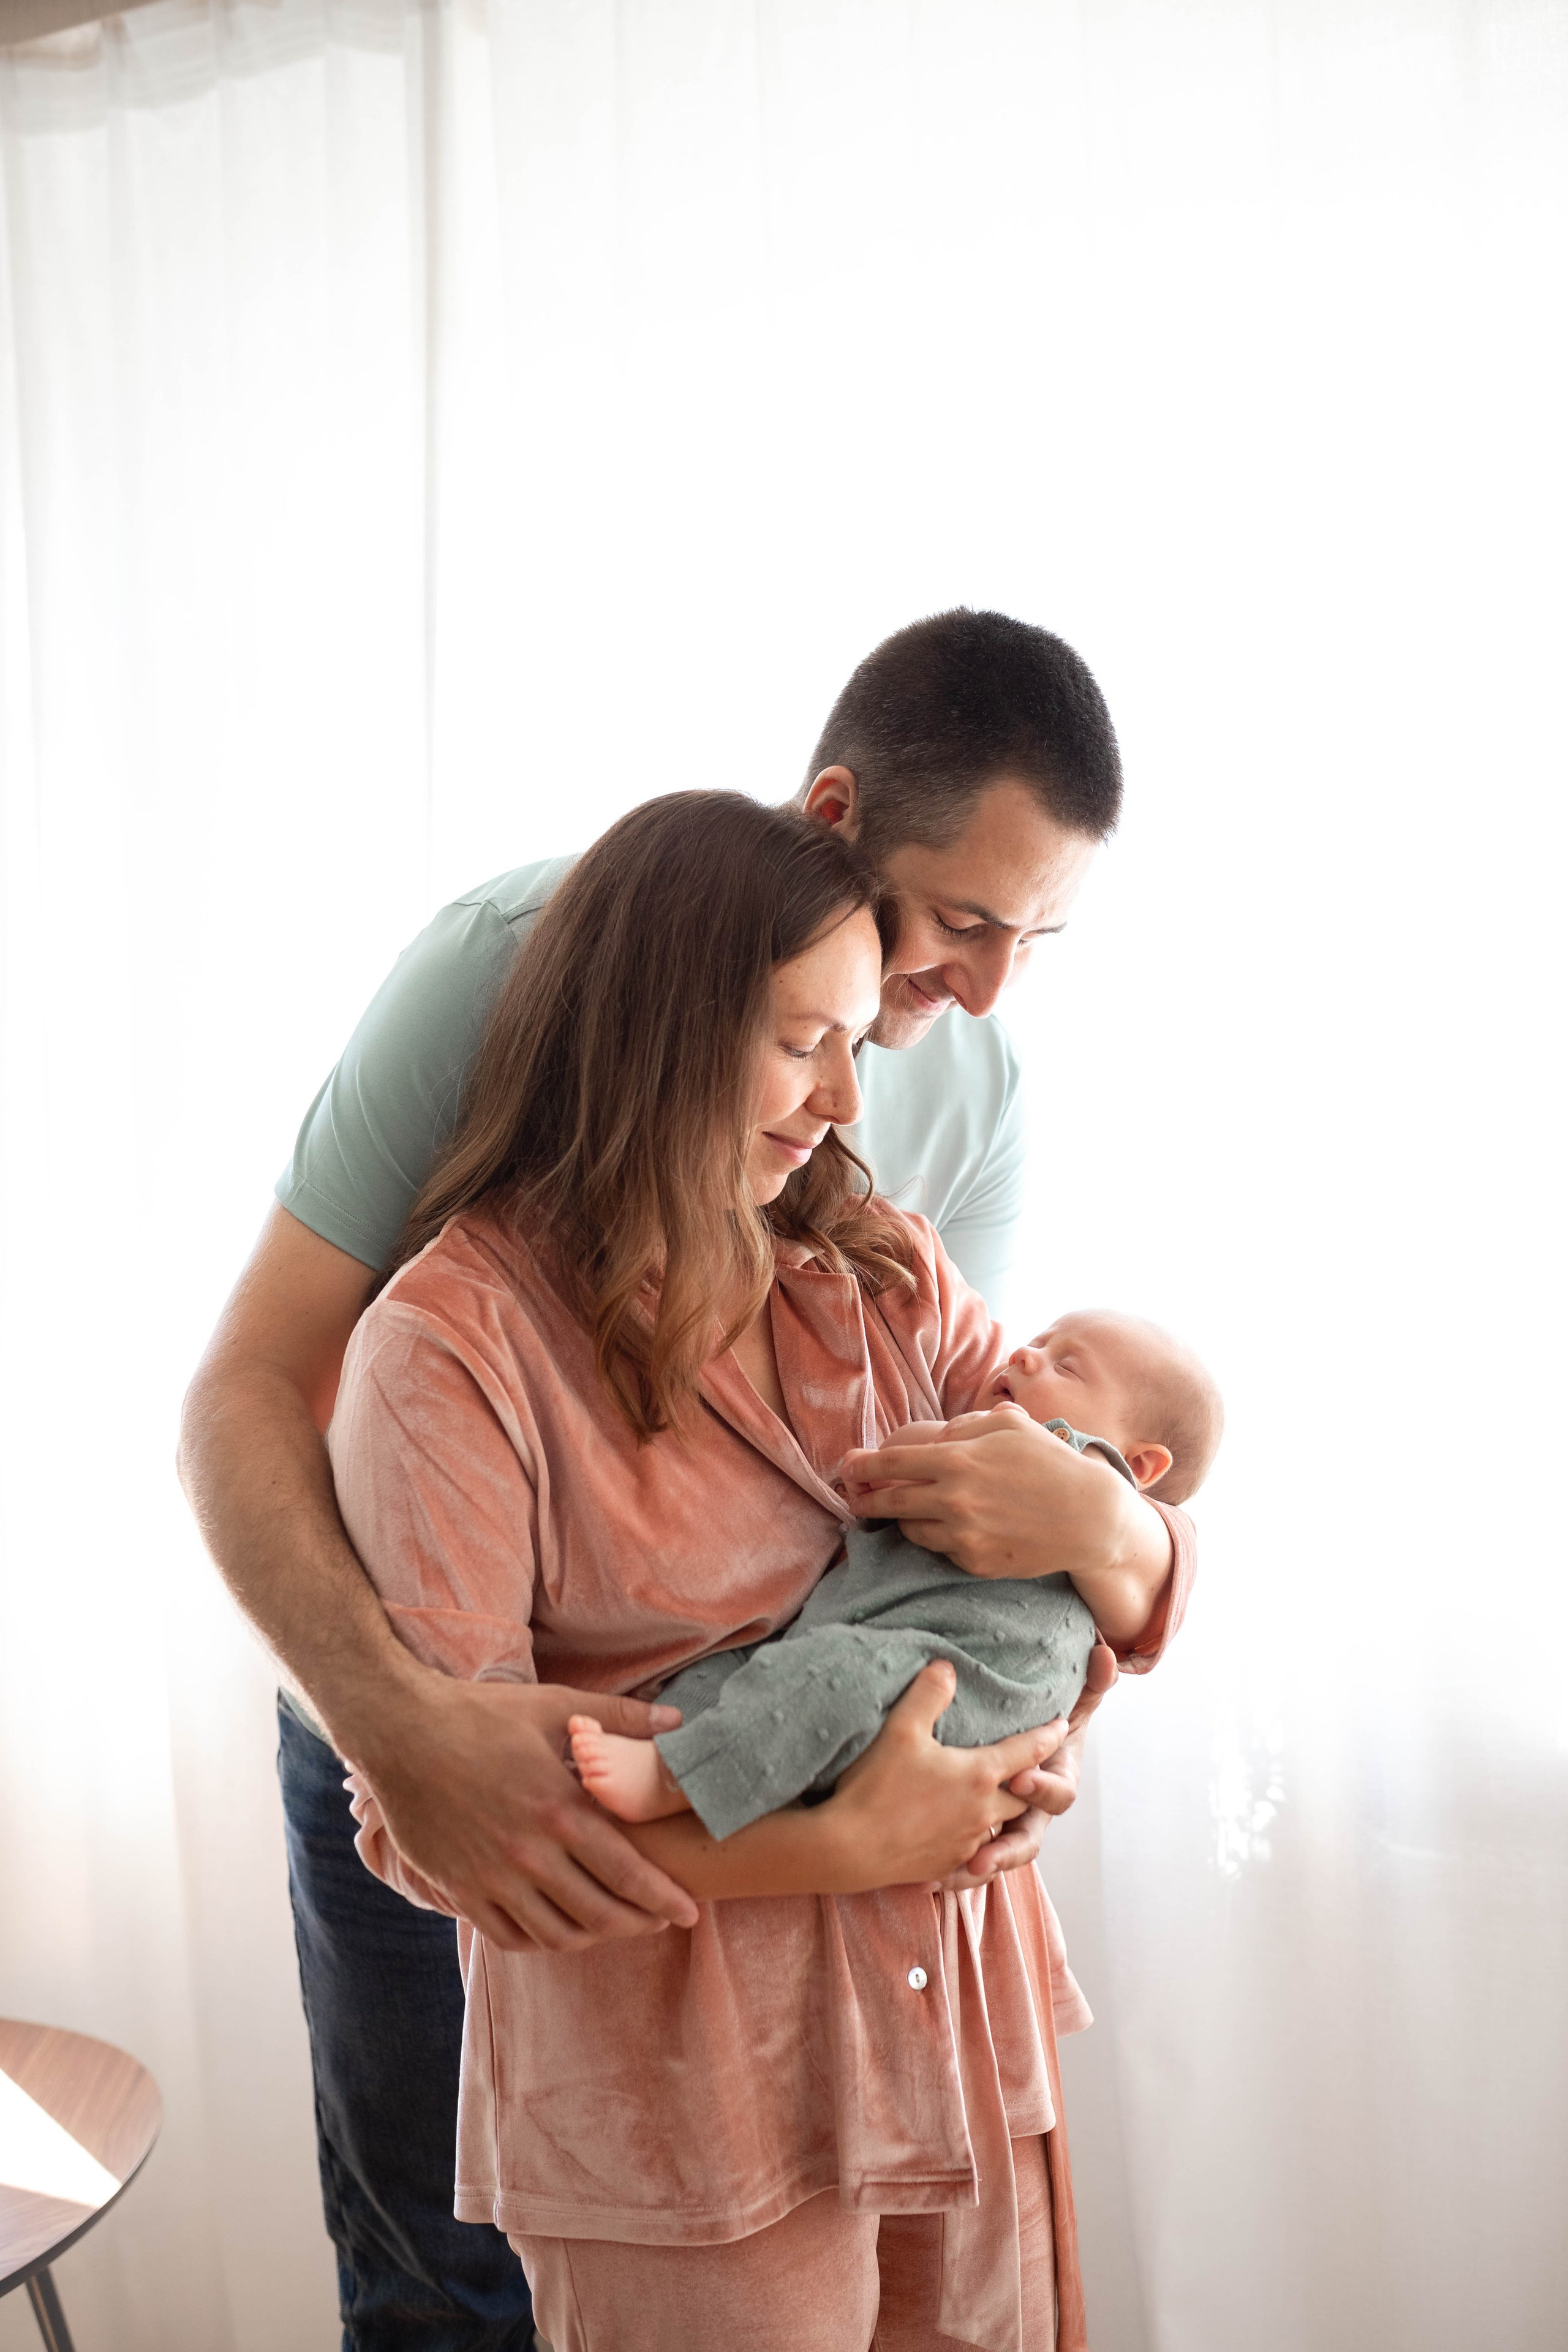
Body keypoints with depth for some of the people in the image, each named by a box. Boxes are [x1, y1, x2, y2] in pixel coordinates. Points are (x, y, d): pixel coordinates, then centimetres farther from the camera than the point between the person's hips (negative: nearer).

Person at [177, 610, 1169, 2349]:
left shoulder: (976, 1081, -11)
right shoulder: (509, 964, -26)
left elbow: (936, 1439, -6)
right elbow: (247, 1393, -27)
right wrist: (403, 1723, -43)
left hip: (719, 1739, 4)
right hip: (417, 1731, -3)